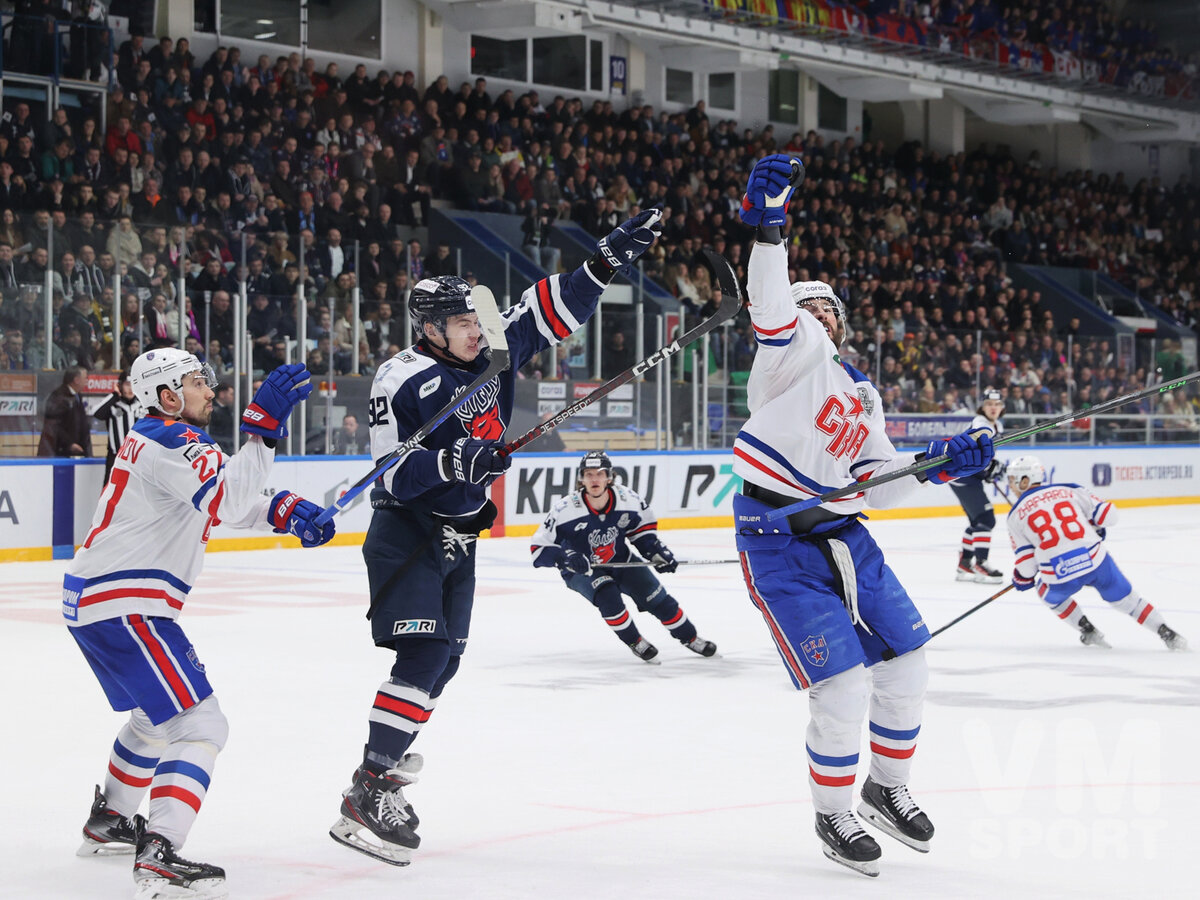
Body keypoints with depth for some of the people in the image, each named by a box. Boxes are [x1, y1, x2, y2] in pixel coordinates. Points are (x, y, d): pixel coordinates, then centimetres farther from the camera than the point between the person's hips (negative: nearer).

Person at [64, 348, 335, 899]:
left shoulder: (158, 438, 18)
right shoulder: (169, 442, -15)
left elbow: (227, 501, 22)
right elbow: (228, 498, -28)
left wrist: (285, 511, 5)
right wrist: (263, 425, -29)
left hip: (94, 600, 11)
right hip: (122, 606, -11)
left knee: (157, 712, 31)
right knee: (199, 724, -16)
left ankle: (108, 822, 46)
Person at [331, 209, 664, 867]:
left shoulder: (492, 349, -1)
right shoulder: (401, 383, -18)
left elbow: (553, 310, 2)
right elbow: (390, 474, -20)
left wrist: (608, 260, -8)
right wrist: (446, 463, -36)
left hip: (458, 534, 8)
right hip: (407, 533, -8)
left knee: (444, 657, 12)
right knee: (423, 654, -19)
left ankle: (389, 751, 31)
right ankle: (370, 790, -21)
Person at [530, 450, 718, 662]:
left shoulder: (628, 499, -16)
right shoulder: (565, 509, -27)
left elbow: (643, 525, 6)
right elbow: (539, 548, -24)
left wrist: (656, 551, -6)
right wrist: (566, 557, -39)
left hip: (620, 560, 3)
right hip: (581, 570, -3)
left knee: (656, 596, -3)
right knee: (606, 594, -31)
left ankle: (689, 637, 20)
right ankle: (635, 642, -9)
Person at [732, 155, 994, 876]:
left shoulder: (863, 396, 20)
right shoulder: (795, 353, -3)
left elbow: (880, 485, 18)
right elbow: (772, 309, -25)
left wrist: (943, 463, 5)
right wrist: (768, 227, -39)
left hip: (845, 539, 8)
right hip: (780, 546, -8)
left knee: (906, 666, 8)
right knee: (844, 688, -11)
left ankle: (889, 790, 31)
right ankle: (833, 818, 8)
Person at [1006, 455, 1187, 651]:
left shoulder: (1016, 515, 10)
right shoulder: (1067, 491, 13)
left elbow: (1026, 562, 5)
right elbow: (1106, 513, 9)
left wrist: (1022, 580, 26)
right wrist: (1095, 530, 30)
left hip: (1060, 576, -2)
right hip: (1095, 560, 2)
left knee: (1049, 593, 31)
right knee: (1125, 598, 21)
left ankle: (1088, 631, 22)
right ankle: (1167, 633, 14)